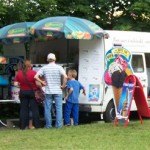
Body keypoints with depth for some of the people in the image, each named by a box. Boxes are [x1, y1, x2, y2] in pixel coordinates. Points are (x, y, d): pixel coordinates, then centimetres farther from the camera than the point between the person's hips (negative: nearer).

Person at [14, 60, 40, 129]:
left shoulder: (19, 73, -1)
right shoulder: (33, 73, -11)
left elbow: (15, 84, -1)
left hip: (23, 92, 3)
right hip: (32, 92, -3)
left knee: (23, 109, 8)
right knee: (34, 109, 4)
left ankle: (23, 126, 7)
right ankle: (36, 125, 4)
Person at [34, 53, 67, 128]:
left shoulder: (44, 68, 0)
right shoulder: (59, 67, -5)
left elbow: (36, 77, -7)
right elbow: (65, 77, -19)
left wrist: (42, 82, 2)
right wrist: (63, 85, -7)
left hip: (48, 91, 1)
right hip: (58, 91, -1)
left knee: (47, 109, 7)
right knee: (58, 108, 5)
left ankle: (48, 125, 10)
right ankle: (58, 124, 4)